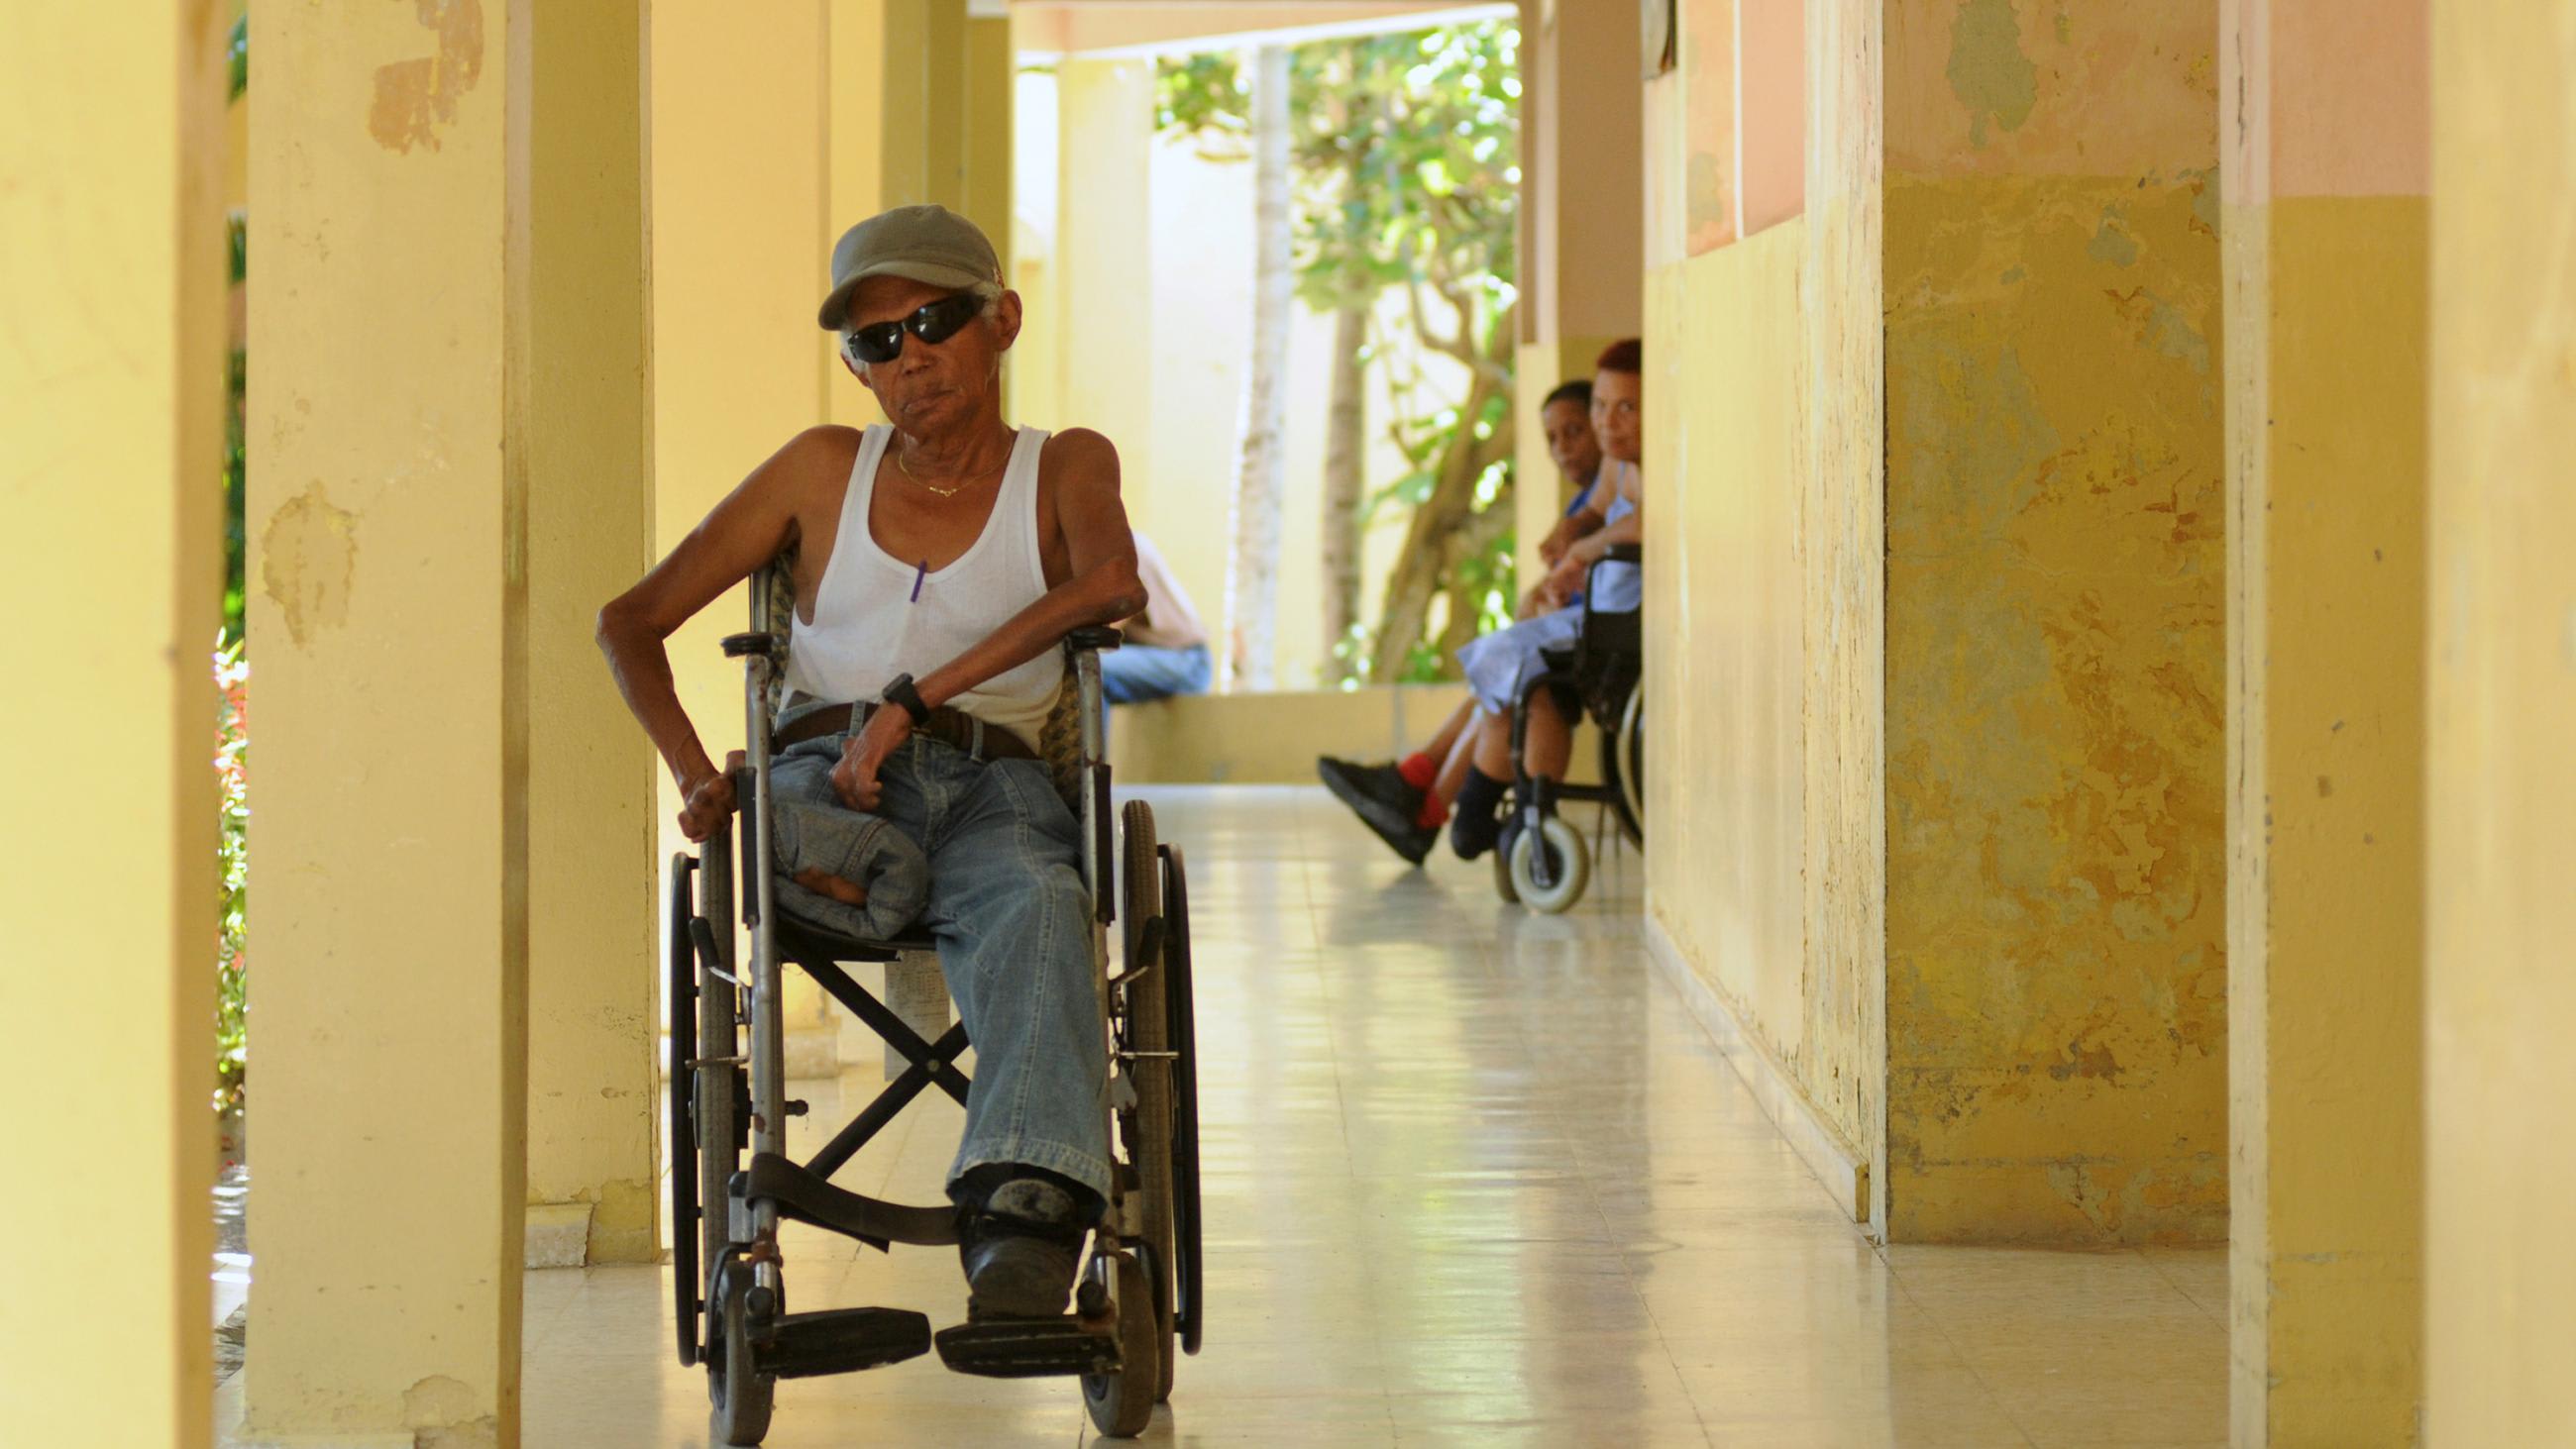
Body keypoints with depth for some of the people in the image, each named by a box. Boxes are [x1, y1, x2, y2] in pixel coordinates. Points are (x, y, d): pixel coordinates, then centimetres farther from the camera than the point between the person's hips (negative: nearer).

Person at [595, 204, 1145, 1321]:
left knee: (1034, 905, -40)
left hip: (992, 779, -5)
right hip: (826, 768, 5)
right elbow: (631, 620, 18)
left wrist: (916, 696, -20)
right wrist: (694, 776, -2)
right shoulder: (824, 473, 19)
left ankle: (1023, 1214, -61)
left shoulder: (1064, 468, 14)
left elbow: (1112, 582, -11)